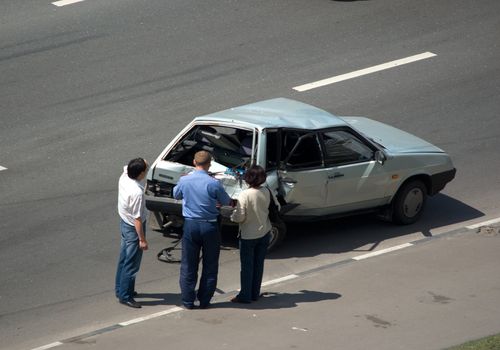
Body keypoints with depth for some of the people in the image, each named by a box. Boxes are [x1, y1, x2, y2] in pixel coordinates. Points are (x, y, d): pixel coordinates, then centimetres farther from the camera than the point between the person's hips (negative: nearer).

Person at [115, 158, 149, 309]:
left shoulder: (124, 177, -9)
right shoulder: (137, 192, -32)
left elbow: (126, 168, 19)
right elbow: (137, 219, -26)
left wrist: (141, 163, 3)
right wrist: (142, 239, -19)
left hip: (124, 223, 9)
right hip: (133, 228, -9)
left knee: (124, 259, 22)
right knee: (131, 264, 3)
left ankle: (120, 289, 35)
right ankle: (125, 296, 11)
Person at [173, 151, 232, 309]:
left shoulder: (184, 181, -7)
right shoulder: (214, 183, -14)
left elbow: (176, 195, 14)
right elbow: (227, 202, 1)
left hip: (190, 226, 2)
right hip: (210, 226, -2)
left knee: (188, 266, 12)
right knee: (210, 266, 12)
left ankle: (188, 301, 16)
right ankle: (204, 300, 16)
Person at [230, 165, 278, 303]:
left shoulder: (244, 195, -23)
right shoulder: (267, 192, -9)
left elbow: (239, 217, -20)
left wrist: (233, 215, 1)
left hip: (248, 236, -5)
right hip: (264, 233, 5)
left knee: (247, 266, 6)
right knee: (259, 264, 15)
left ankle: (245, 296, 11)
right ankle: (255, 294, 22)